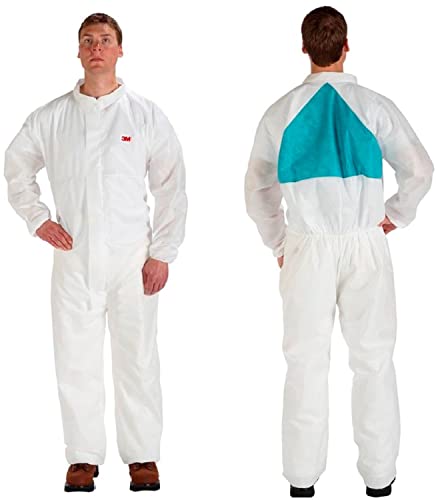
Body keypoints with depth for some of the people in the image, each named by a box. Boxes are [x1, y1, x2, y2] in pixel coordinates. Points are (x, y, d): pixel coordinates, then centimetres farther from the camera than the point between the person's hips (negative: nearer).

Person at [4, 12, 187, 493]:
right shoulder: (51, 117, 7)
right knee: (75, 361, 5)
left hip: (132, 257, -1)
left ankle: (142, 456, 15)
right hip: (74, 258, 2)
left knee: (137, 359, 2)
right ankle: (83, 457, 17)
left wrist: (162, 254, -4)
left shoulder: (145, 115, 2)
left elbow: (171, 188, 2)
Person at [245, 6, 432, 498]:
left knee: (306, 361, 9)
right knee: (373, 360, 10)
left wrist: (277, 243, 18)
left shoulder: (281, 112, 0)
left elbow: (257, 189, 8)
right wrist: (396, 215, 16)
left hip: (307, 249, 1)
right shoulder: (375, 106, -4)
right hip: (365, 246, -1)